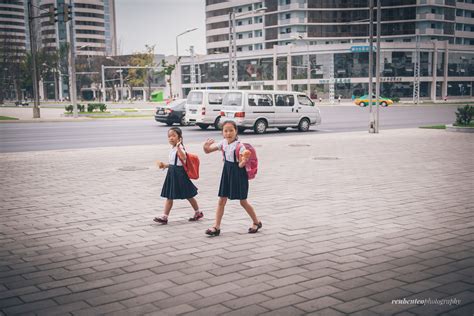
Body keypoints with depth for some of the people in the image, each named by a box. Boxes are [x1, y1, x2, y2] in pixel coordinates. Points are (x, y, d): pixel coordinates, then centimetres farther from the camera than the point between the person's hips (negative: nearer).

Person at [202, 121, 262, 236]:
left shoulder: (239, 146, -18)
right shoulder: (223, 143, -1)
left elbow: (241, 164, -20)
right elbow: (208, 151, 6)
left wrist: (243, 161, -43)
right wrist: (206, 147, -17)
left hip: (238, 174, -5)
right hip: (227, 172, 5)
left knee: (243, 201, 7)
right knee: (221, 201, 4)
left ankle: (256, 222, 26)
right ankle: (216, 227, 9)